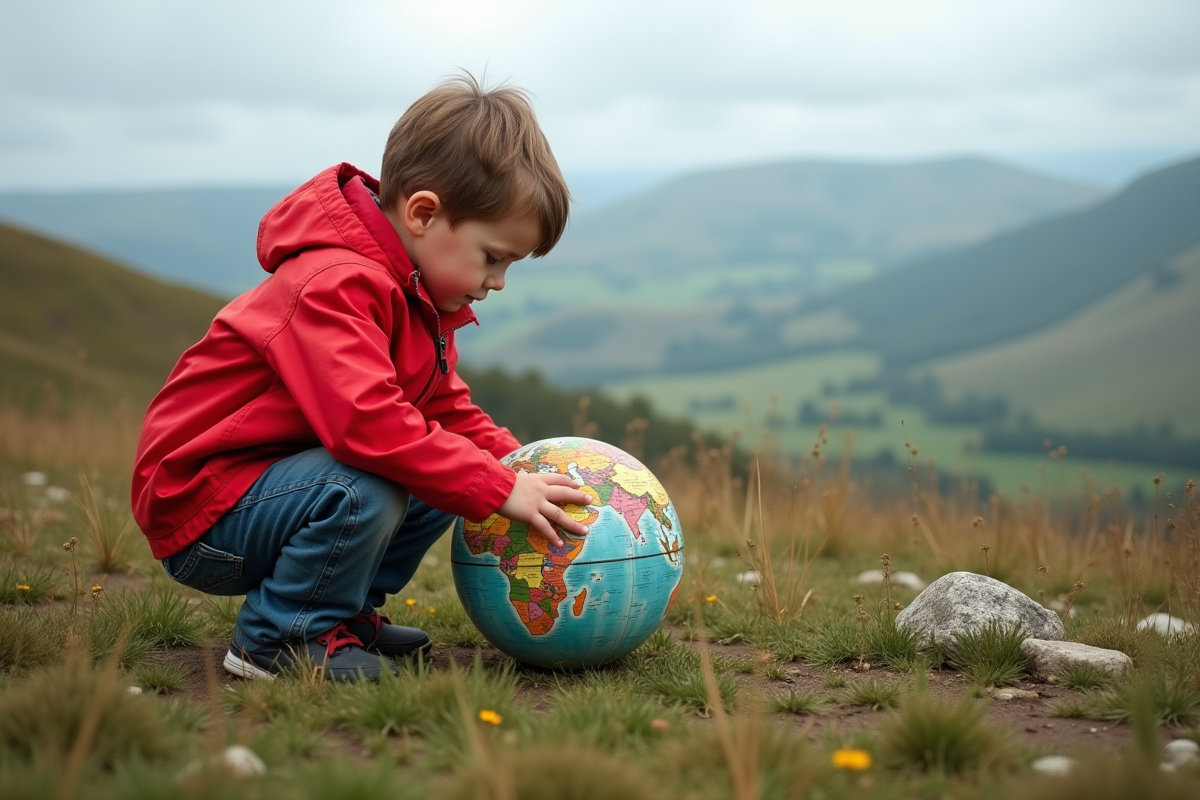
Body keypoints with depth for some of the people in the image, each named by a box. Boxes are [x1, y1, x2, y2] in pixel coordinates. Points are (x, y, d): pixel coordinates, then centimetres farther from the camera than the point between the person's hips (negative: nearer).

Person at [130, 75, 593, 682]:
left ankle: (345, 614, 10)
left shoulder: (418, 297, 8)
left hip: (280, 473, 10)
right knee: (365, 491, -33)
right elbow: (370, 424, -38)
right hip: (200, 510, -10)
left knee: (441, 482, -1)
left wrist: (524, 471, -1)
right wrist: (500, 491, -33)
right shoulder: (334, 287, -26)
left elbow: (447, 410, 14)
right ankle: (278, 638, -11)